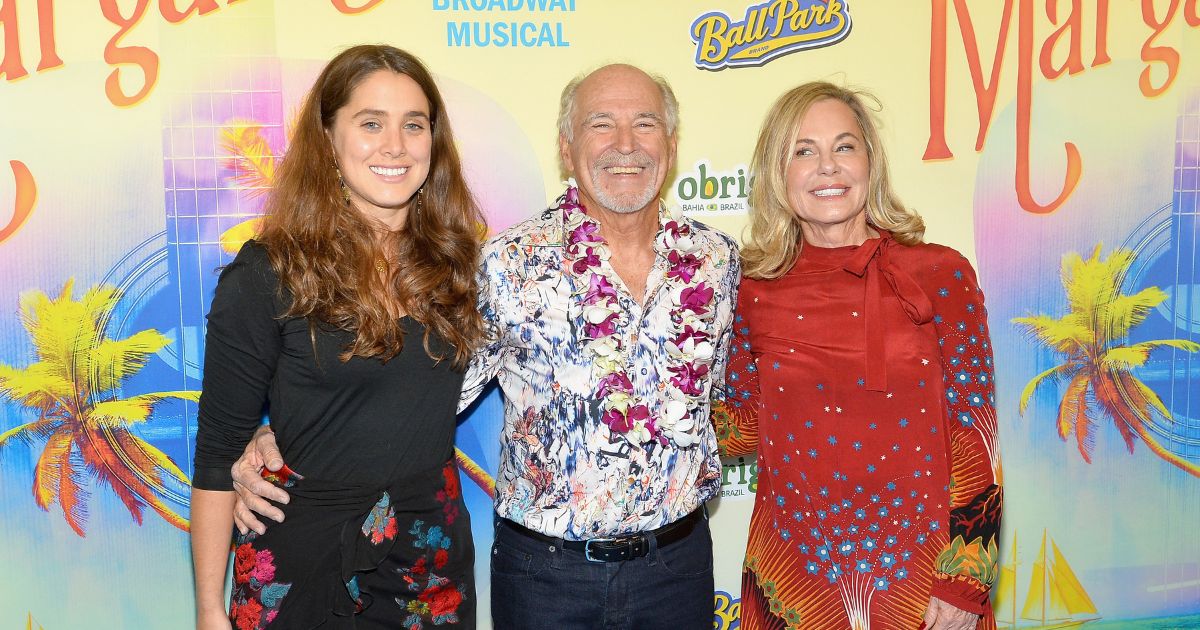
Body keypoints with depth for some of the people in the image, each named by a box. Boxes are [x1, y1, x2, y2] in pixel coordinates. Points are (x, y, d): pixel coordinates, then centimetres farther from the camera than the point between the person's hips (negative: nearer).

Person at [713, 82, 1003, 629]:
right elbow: (744, 425, 5)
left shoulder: (941, 275, -8)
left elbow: (974, 434, -6)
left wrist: (964, 583, -8)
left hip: (916, 569, -1)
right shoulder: (756, 292, -3)